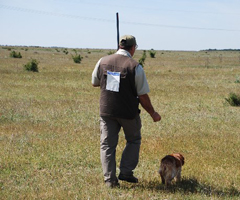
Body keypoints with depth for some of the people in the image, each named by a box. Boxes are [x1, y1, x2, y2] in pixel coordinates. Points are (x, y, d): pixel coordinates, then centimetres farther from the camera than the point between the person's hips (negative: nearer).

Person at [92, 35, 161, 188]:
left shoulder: (103, 62, 0)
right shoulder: (135, 67, -12)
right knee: (133, 140, 19)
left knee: (107, 144, 9)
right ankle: (126, 171, 10)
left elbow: (94, 83, 15)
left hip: (106, 111, 3)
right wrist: (153, 113, 3)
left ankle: (110, 179, 3)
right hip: (128, 112, -3)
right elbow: (143, 96, -10)